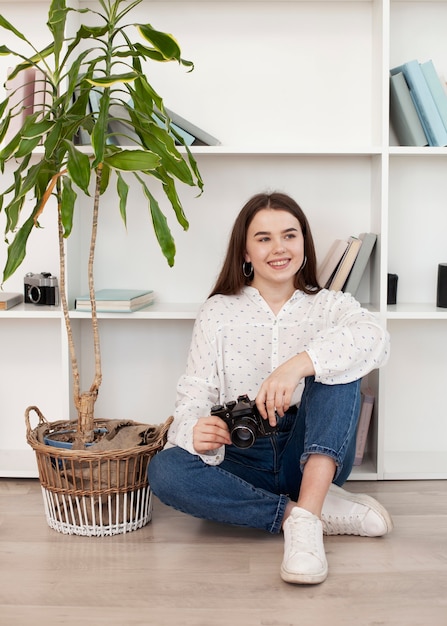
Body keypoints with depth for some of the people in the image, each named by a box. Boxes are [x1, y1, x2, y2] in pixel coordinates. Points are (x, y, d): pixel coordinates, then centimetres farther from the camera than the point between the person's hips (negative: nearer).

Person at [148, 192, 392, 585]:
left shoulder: (330, 305, 3)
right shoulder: (218, 312, 5)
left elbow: (374, 339, -20)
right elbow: (195, 393, -4)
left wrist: (298, 365, -37)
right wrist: (195, 430, -29)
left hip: (316, 457, 0)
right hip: (241, 459, 1)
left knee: (334, 365, -23)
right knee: (165, 470, -28)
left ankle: (306, 517, -36)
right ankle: (330, 512, -26)